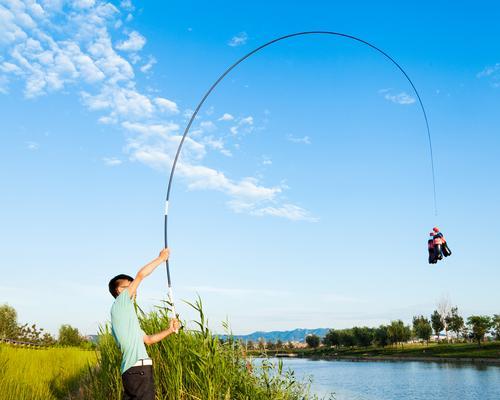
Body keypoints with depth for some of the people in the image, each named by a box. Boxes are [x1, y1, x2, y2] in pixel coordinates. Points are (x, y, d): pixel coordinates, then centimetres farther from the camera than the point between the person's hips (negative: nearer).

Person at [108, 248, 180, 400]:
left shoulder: (125, 314, 25)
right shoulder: (120, 304, -1)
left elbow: (147, 339, 26)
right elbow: (141, 275, -9)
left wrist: (170, 330, 16)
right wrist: (161, 258, 2)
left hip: (132, 370, 10)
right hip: (138, 369, -10)